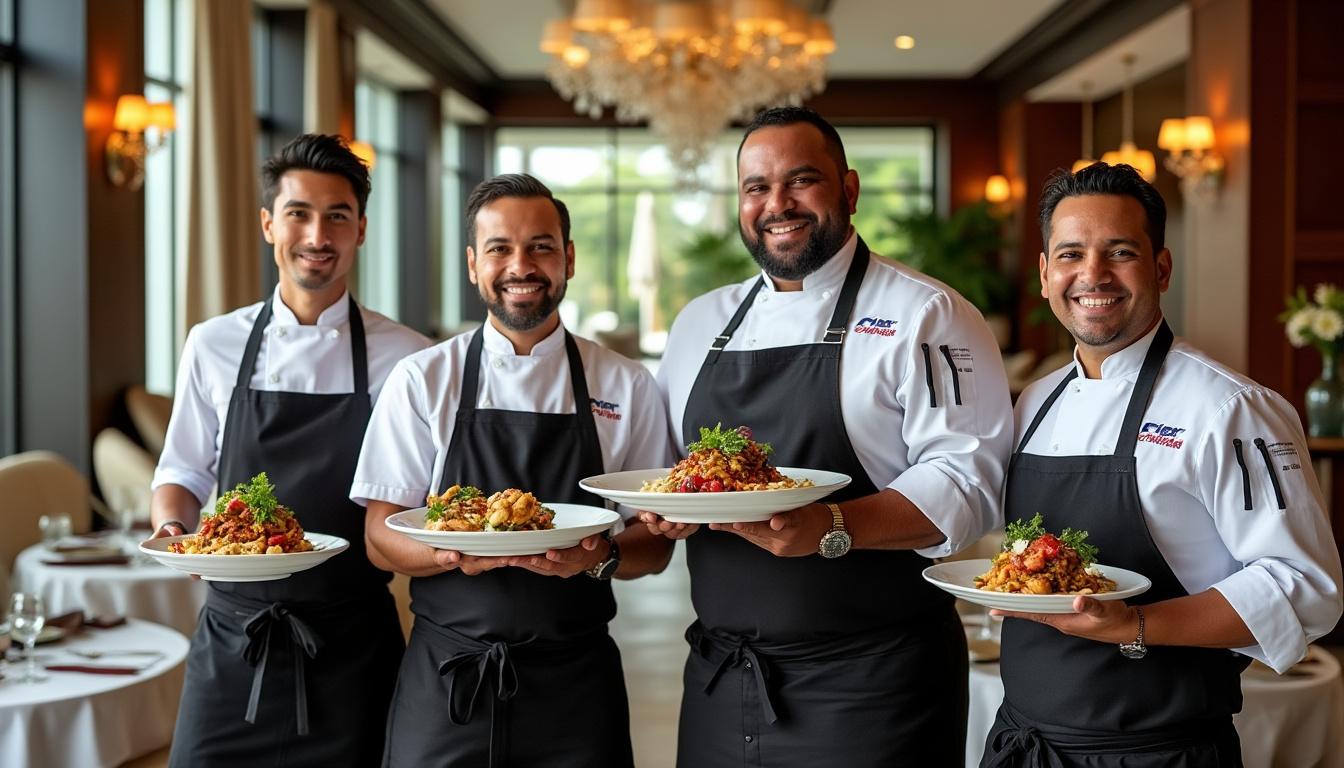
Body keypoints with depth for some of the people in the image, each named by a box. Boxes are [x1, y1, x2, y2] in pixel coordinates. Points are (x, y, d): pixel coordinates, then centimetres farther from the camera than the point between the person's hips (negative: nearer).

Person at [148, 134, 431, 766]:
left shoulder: (402, 357, -3)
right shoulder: (215, 346, 4)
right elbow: (181, 474, 12)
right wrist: (171, 524, -7)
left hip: (352, 645, -1)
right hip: (233, 637, 2)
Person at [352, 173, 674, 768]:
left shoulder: (627, 386, 2)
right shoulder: (421, 380, 1)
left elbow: (653, 545, 4)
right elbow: (381, 538, -1)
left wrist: (600, 557, -17)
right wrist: (456, 552, -21)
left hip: (577, 686, 1)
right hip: (445, 684, 0)